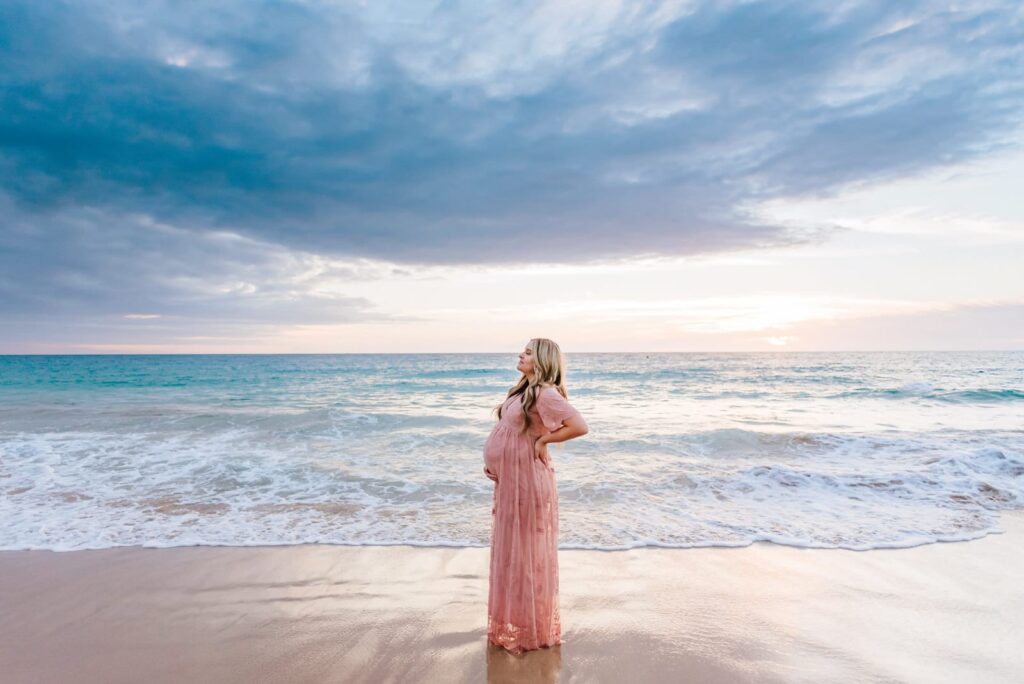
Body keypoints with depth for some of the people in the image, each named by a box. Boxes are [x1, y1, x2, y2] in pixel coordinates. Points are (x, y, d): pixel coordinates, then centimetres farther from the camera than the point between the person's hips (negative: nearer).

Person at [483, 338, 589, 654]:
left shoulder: (545, 393, -17)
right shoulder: (523, 391, 11)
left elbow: (580, 426, -27)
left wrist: (544, 440, -17)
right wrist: (493, 462, 5)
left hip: (527, 482, -9)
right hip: (509, 481, 9)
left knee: (527, 552, 4)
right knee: (510, 551, 18)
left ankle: (531, 629, 21)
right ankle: (512, 621, 34)